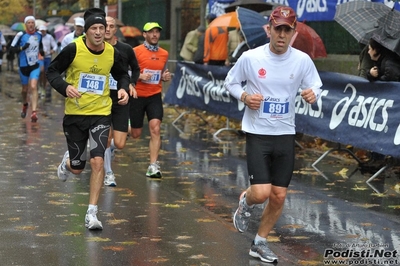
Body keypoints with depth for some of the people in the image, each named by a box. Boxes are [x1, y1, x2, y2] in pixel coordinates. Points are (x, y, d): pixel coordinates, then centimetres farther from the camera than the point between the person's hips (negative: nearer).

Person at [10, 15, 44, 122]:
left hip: (35, 65, 1)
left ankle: (34, 112, -20)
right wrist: (22, 48, -25)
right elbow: (13, 48, -7)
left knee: (33, 87, -15)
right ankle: (25, 105, 44)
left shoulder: (39, 35, 2)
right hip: (23, 66, -1)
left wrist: (41, 51, -1)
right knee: (25, 89, 13)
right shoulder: (20, 35, -10)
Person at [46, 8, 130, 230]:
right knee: (77, 168, 8)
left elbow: (122, 74, 15)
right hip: (74, 114, -1)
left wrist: (124, 89, -6)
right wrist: (65, 87, -22)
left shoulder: (112, 53, -4)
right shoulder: (73, 49, -13)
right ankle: (67, 161, 49)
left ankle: (91, 214, -5)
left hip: (101, 114, 1)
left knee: (97, 162, -15)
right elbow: (51, 71, -4)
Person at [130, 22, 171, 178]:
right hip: (137, 96, -3)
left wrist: (166, 77, 0)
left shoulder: (164, 54, 8)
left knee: (155, 129, -14)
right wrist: (139, 76, -23)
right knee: (135, 134, 5)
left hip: (155, 96, 3)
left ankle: (153, 167, -12)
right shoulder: (135, 52, -8)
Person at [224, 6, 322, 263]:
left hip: (285, 136, 3)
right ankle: (245, 202, 23)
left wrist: (312, 94, -18)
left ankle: (260, 243, 28)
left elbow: (316, 86, 6)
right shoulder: (250, 57, -10)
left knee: (279, 196, 7)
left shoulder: (302, 60, -5)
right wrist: (245, 96, -15)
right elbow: (230, 82, 5)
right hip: (258, 134, -3)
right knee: (261, 193, -15)